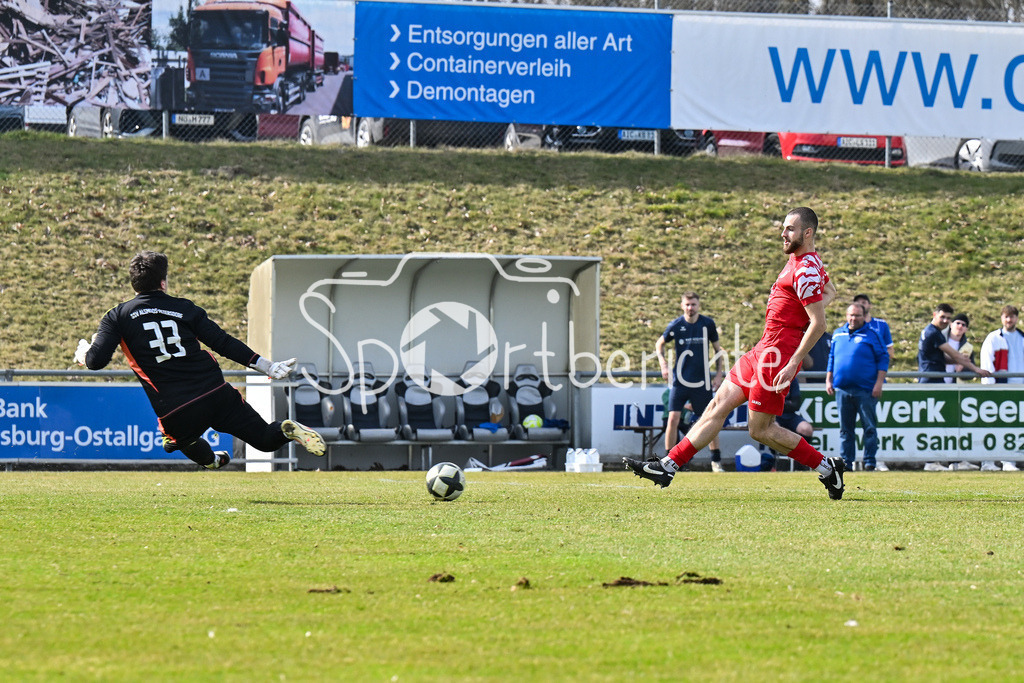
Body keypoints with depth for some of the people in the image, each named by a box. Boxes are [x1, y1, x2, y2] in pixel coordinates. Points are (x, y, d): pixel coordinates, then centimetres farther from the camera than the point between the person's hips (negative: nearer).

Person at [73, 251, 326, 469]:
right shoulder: (184, 309, 8)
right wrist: (267, 366, 10)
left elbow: (96, 361, -4)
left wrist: (83, 352, 22)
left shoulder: (117, 317, 3)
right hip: (217, 394, 1)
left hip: (176, 412, -1)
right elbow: (224, 343, 4)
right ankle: (287, 430, -22)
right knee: (265, 438, 6)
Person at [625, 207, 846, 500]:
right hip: (762, 351, 10)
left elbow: (819, 324, -23)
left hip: (777, 356, -10)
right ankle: (668, 466, 8)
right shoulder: (800, 261, 12)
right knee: (719, 405, 7)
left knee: (759, 429, -3)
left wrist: (792, 364, -23)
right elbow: (830, 291, 30)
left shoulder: (805, 271, -18)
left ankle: (826, 467, 7)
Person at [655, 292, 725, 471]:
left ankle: (716, 460, 18)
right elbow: (659, 344, 12)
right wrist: (664, 365, -2)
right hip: (680, 381, -1)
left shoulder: (708, 324, -1)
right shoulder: (676, 325, -3)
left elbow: (717, 349, 11)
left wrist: (719, 374, 4)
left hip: (701, 382, 1)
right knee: (673, 419, -10)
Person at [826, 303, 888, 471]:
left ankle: (870, 462, 3)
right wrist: (828, 381, 13)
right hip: (842, 389, 4)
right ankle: (846, 462, 11)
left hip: (866, 390, -4)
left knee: (870, 428, -2)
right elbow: (831, 359, 22)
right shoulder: (838, 335, 15)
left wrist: (879, 383, -8)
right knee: (845, 429, 7)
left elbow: (883, 359, 0)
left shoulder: (872, 335, 2)